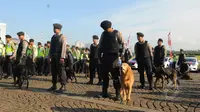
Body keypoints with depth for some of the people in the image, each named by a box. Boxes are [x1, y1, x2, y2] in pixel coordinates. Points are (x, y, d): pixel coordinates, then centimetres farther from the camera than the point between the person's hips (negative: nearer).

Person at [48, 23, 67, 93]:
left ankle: (63, 86, 1)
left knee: (61, 71, -6)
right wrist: (50, 56, 10)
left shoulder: (62, 37, -4)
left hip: (59, 57, -7)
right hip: (53, 57, 7)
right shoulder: (53, 37, 15)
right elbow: (51, 47, 16)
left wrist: (62, 57, -19)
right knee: (53, 71, 10)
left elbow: (63, 47, -12)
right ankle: (54, 86, 19)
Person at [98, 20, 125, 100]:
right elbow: (100, 45, 14)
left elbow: (122, 44, -1)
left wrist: (122, 54, -10)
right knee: (104, 75, 6)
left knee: (116, 76, -2)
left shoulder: (117, 33, -1)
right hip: (105, 56, 4)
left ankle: (118, 94, 5)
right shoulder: (103, 34, 10)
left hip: (114, 56, -4)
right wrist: (99, 55, 7)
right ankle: (104, 92, 15)